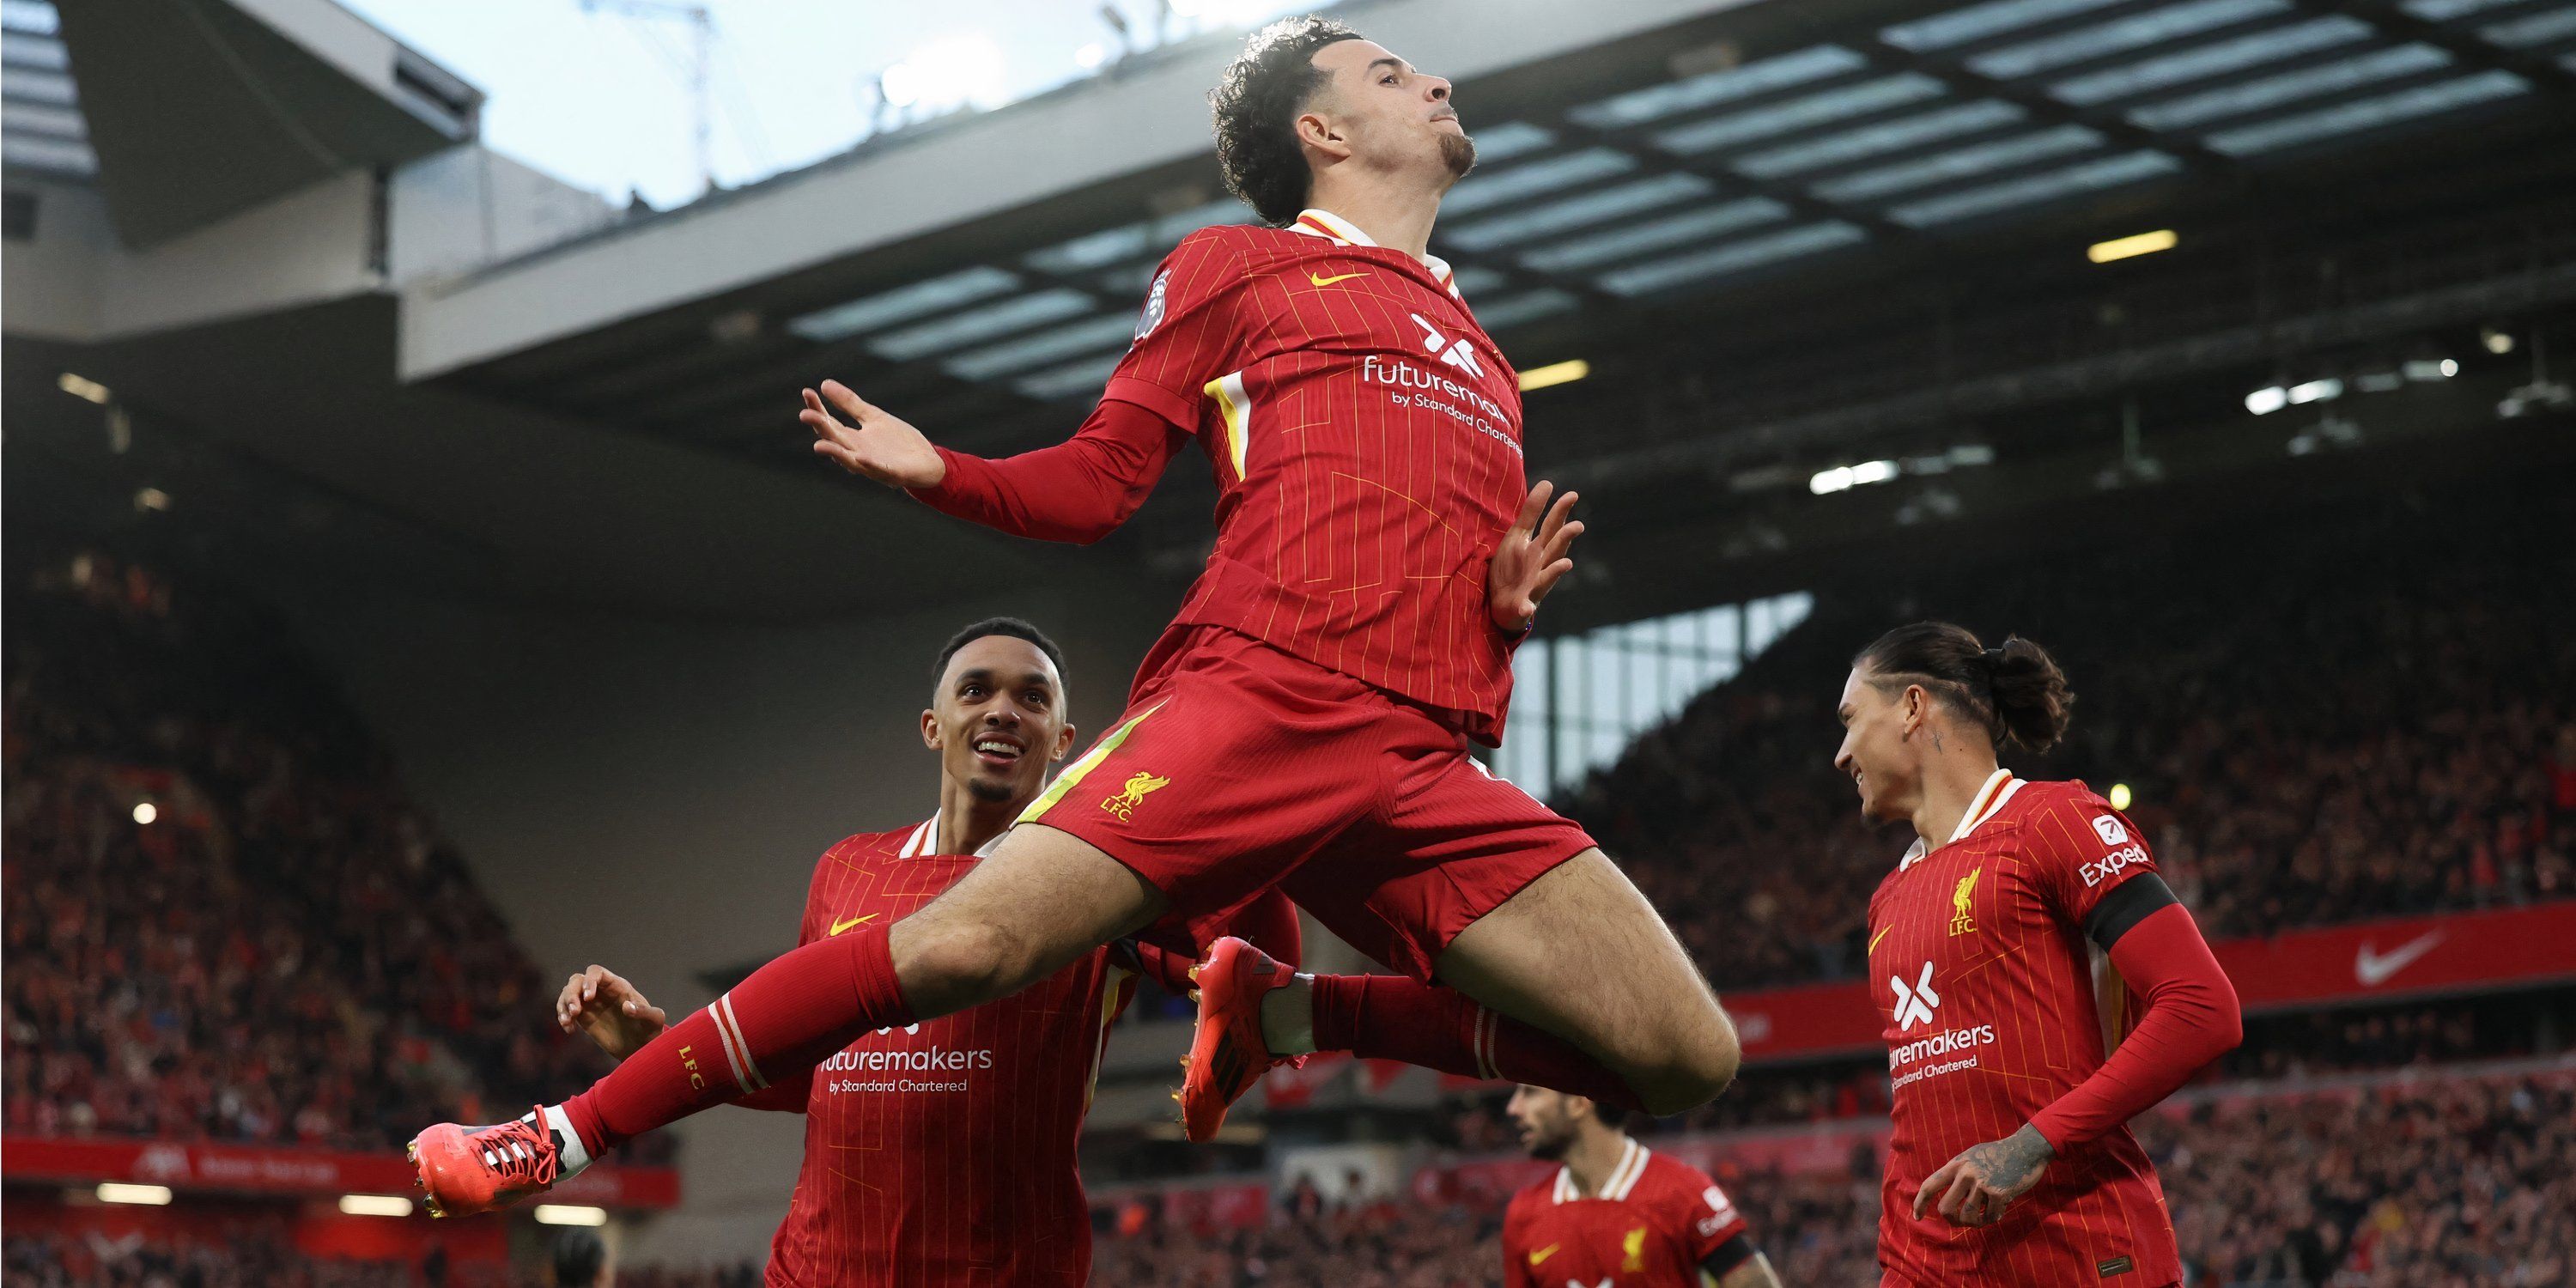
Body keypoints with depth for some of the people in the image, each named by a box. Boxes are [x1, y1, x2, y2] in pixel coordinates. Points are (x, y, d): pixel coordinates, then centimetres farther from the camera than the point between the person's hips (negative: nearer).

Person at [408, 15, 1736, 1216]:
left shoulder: (1479, 357, 32)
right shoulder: (1232, 267, 17)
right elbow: (1095, 483, 12)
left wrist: (1506, 606, 9)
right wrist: (943, 473, -6)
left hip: (1425, 764, 5)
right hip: (1253, 697, -5)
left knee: (1684, 1055, -9)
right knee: (974, 941, -25)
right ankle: (561, 1140, -10)